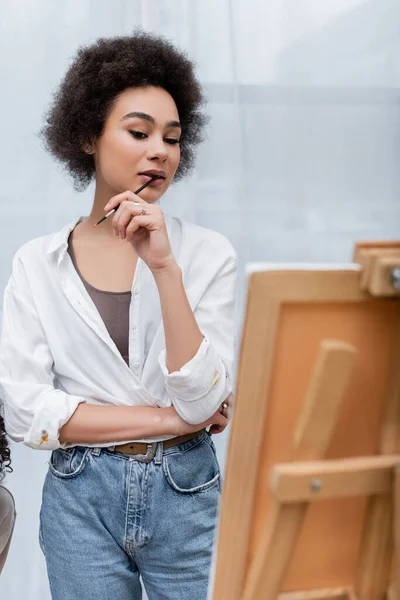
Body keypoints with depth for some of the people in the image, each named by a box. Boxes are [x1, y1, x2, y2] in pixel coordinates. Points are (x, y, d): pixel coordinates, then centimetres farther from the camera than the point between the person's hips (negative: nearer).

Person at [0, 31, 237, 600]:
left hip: (186, 493, 0)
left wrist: (164, 267, -22)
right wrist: (165, 418, -12)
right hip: (81, 496, 0)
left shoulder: (208, 252, -6)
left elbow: (201, 402, -14)